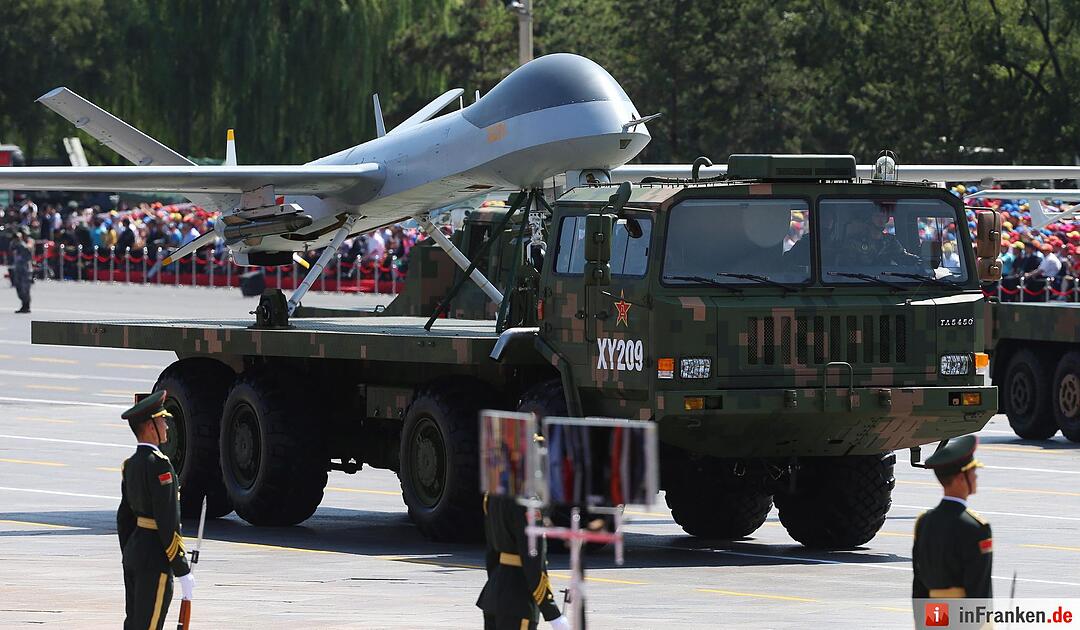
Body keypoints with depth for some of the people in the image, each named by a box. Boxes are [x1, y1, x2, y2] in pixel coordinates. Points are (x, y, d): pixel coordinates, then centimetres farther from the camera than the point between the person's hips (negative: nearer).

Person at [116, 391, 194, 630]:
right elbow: (168, 522, -19)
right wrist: (183, 571, -15)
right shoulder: (158, 464, -16)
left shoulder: (130, 464, 11)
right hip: (155, 559, -9)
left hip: (134, 552, 9)